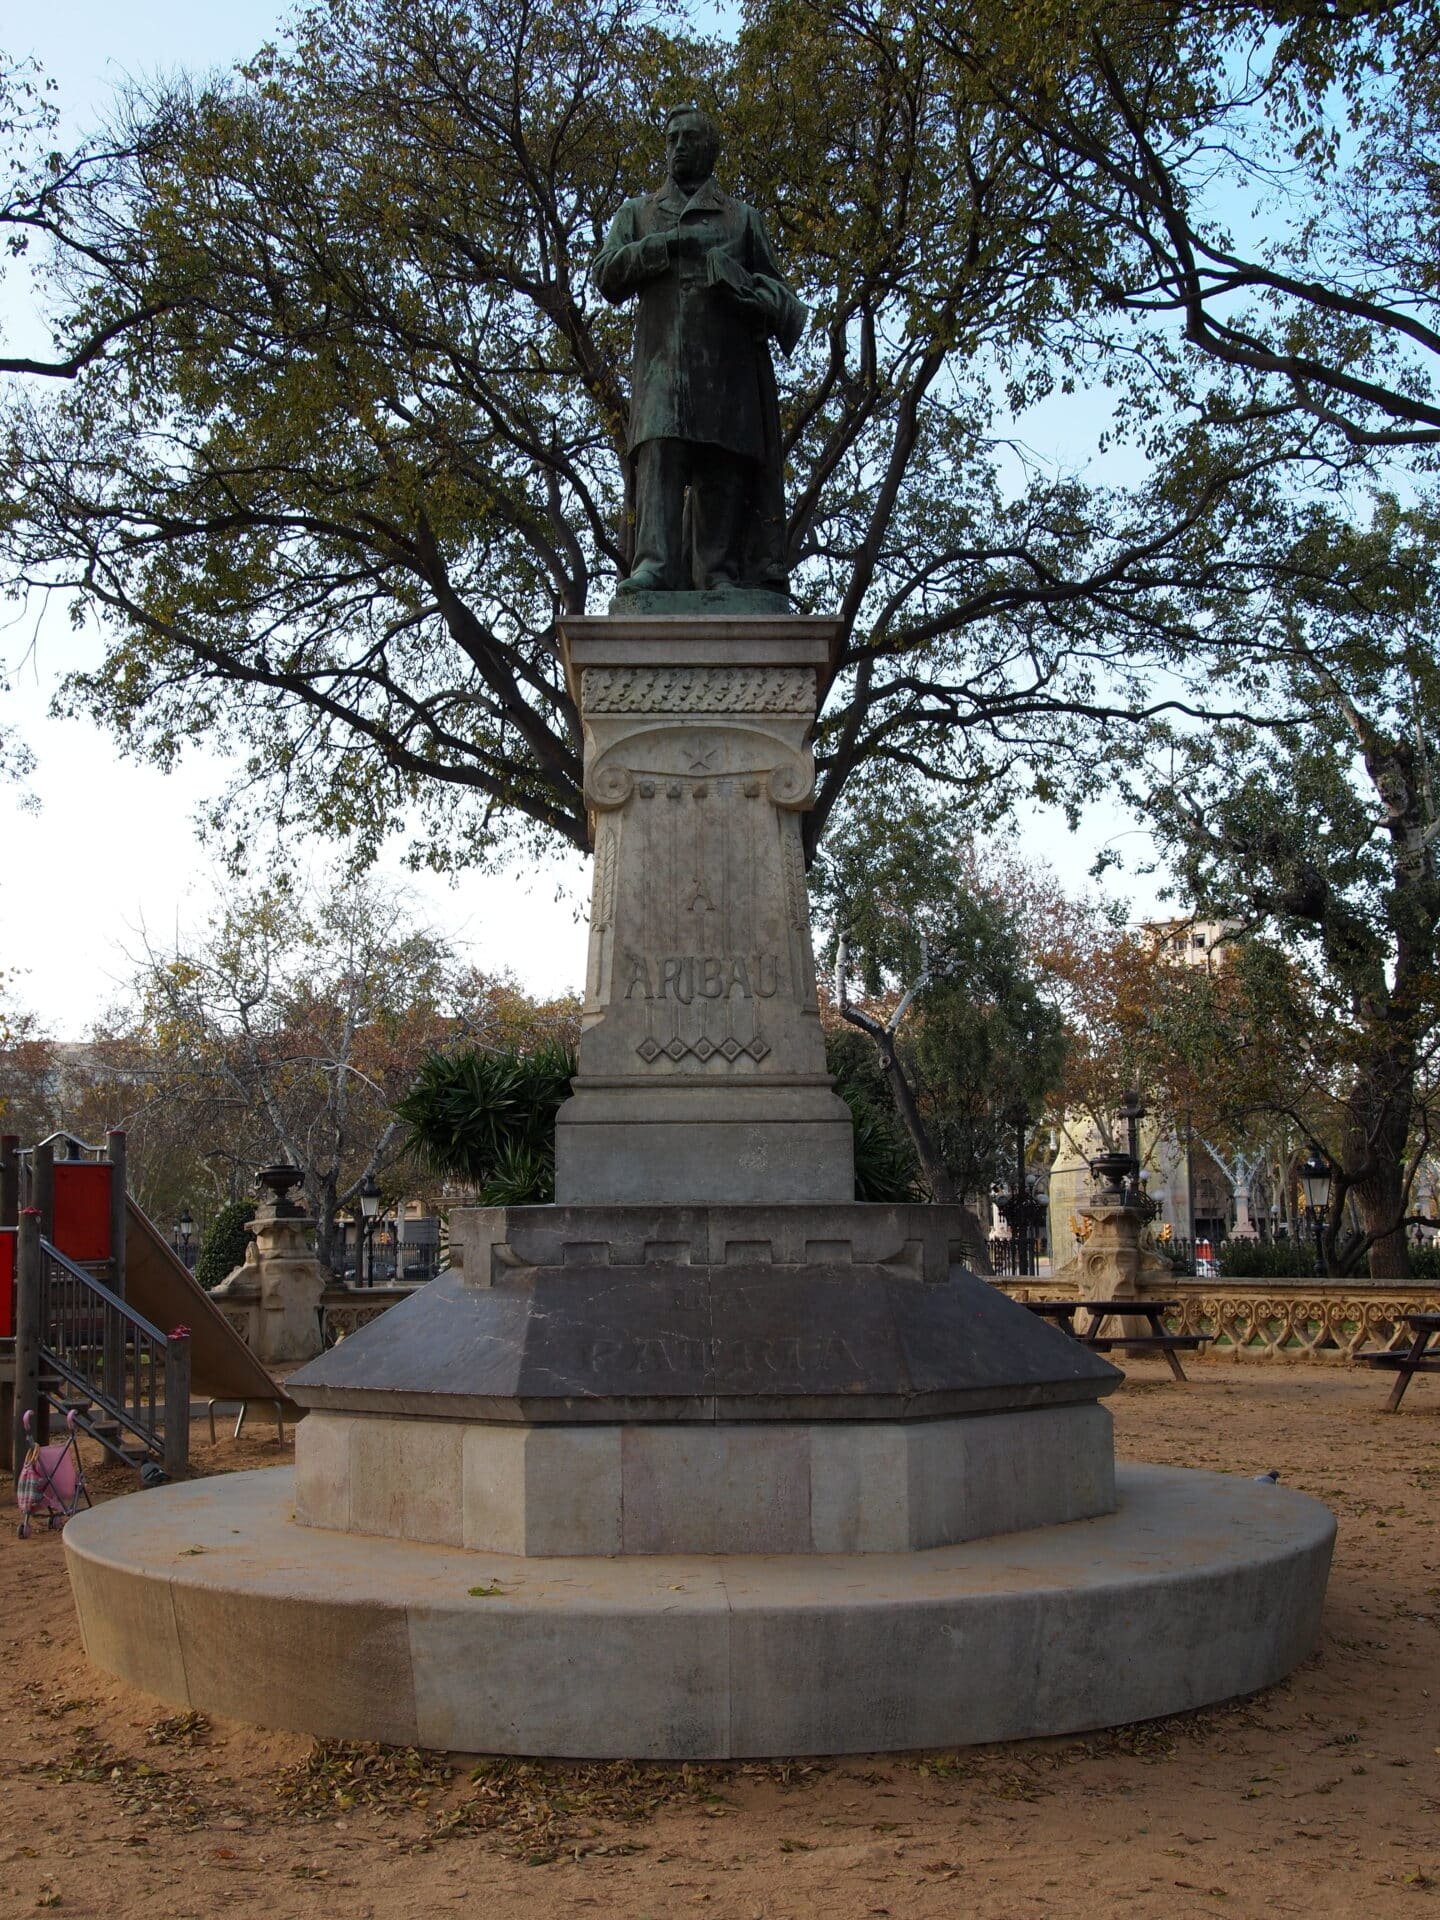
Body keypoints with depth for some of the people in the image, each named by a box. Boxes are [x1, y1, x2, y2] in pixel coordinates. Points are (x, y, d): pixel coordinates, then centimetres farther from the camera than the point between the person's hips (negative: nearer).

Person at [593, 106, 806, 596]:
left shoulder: (742, 218, 24)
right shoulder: (638, 214, 24)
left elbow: (774, 285, 18)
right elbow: (605, 275, 10)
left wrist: (763, 298, -8)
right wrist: (668, 245, -3)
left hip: (729, 361, 1)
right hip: (663, 358, -1)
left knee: (724, 470, -8)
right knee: (660, 456, -19)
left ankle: (719, 575, -9)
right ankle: (655, 565, -31)